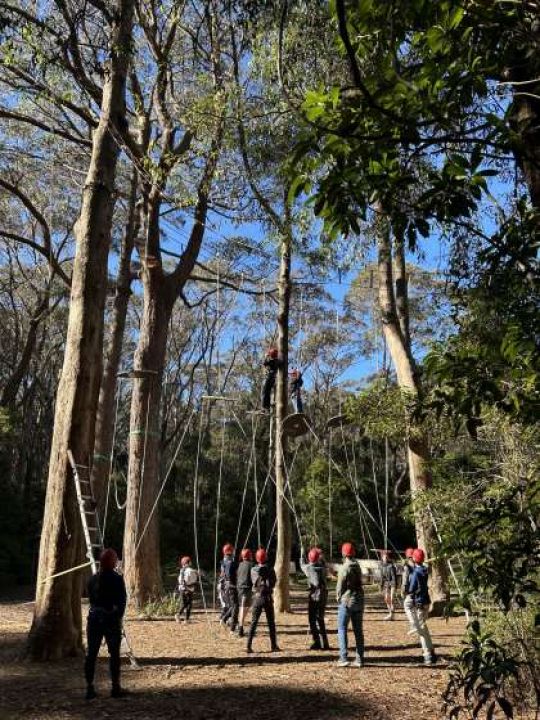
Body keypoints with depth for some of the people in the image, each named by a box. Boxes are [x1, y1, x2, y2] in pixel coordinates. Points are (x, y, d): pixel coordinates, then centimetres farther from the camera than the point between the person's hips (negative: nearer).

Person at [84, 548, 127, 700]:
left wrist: (97, 611, 13)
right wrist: (118, 616, 0)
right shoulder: (117, 579, -10)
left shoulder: (93, 579, 3)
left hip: (94, 618, 4)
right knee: (114, 654, 8)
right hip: (112, 619, -3)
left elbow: (91, 599, 8)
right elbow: (122, 601, -9)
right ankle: (116, 688, 13)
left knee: (91, 653, 8)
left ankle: (89, 688, 8)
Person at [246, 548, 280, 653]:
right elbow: (273, 584, 2)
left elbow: (252, 582, 8)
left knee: (254, 622, 5)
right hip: (268, 598, -1)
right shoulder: (270, 570, -8)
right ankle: (273, 646, 14)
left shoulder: (253, 570, -6)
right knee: (271, 623, 10)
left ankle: (249, 646, -1)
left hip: (257, 598, 1)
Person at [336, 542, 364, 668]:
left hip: (346, 601, -6)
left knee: (342, 629, 2)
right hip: (359, 601, 6)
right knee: (358, 630, 11)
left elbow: (340, 586, -12)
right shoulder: (358, 567, 8)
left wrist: (339, 597, 6)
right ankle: (360, 659, 13)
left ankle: (343, 658, -3)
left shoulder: (344, 568, -13)